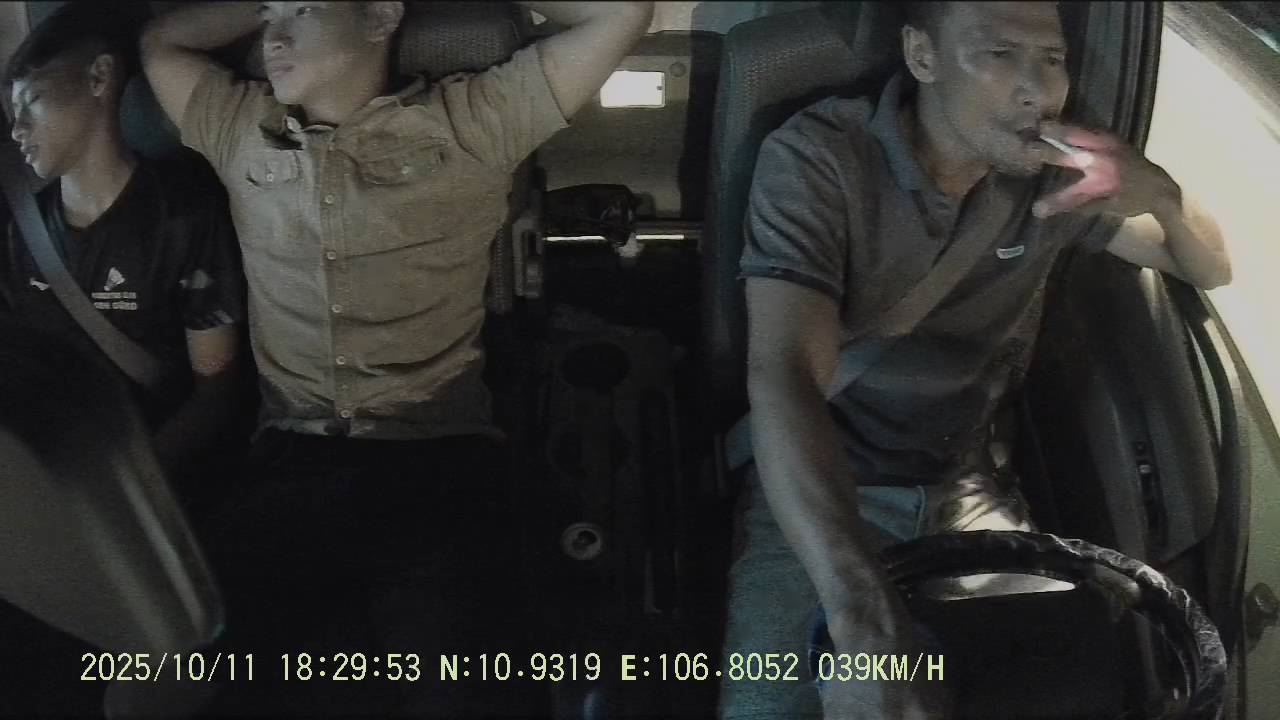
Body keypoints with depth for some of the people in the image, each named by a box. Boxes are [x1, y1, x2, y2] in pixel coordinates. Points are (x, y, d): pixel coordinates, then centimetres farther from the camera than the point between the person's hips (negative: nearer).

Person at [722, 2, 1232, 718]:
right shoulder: (814, 158, -21)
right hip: (819, 489, -4)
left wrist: (1162, 193, -20)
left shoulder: (1051, 174, -3)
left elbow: (1212, 268, 8)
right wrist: (866, 624, -49)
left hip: (969, 488, 5)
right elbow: (783, 378, -34)